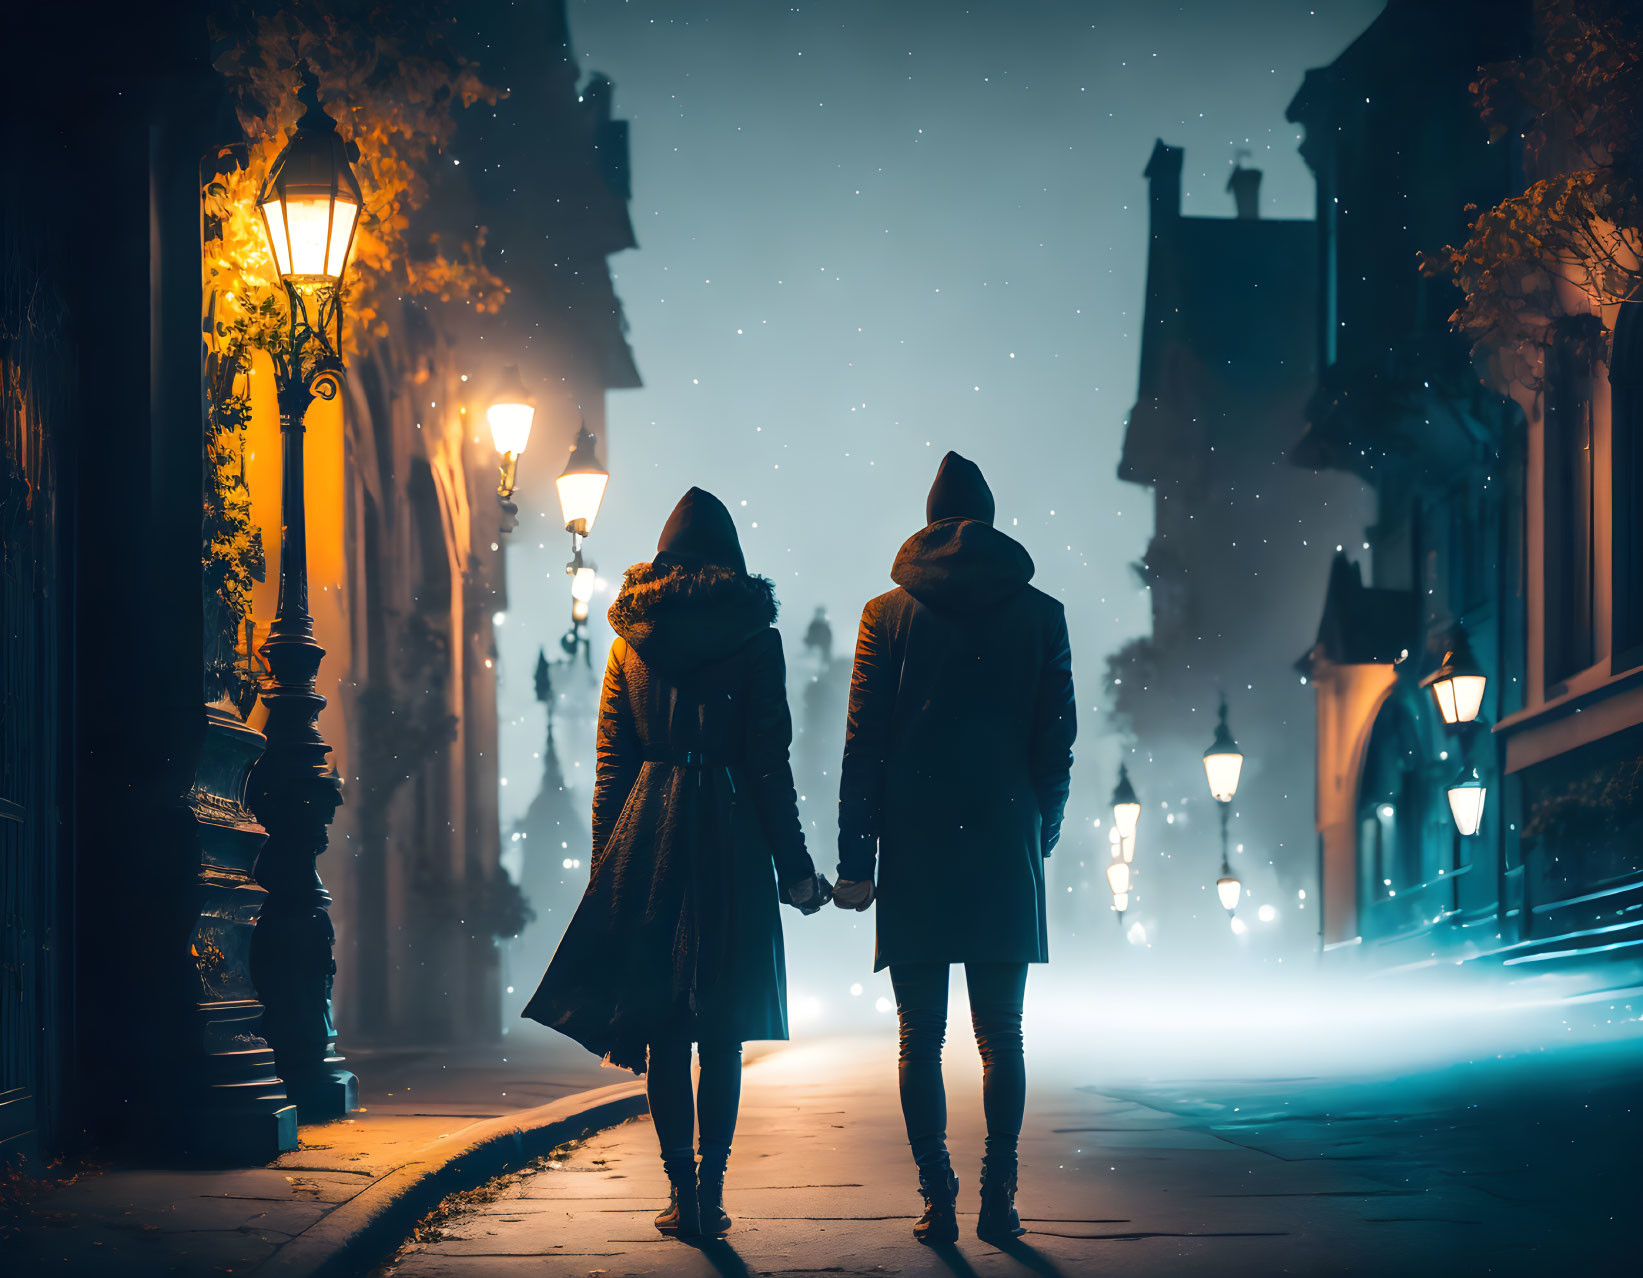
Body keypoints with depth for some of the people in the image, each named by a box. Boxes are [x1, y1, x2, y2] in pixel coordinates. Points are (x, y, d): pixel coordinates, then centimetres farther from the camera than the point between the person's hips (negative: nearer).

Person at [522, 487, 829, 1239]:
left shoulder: (631, 637, 6)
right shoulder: (754, 639, -3)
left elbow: (610, 762, 8)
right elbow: (770, 762, -5)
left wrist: (604, 863, 13)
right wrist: (793, 865, 1)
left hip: (647, 836, 2)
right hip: (730, 838, -2)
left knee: (662, 1028, 6)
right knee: (721, 1029, 4)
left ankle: (681, 1191, 4)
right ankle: (711, 1193, 0)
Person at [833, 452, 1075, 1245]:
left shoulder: (888, 614, 2)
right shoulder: (1040, 615, 3)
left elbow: (863, 744, -1)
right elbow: (1057, 739, 4)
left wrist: (855, 861, 1)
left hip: (914, 851, -1)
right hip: (1005, 846, 1)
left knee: (921, 1038, 3)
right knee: (1001, 1035, 6)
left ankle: (938, 1201, 0)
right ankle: (998, 1198, -1)